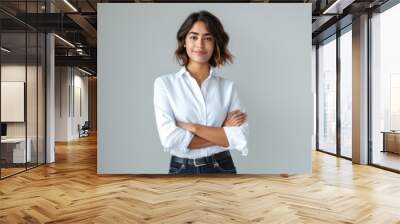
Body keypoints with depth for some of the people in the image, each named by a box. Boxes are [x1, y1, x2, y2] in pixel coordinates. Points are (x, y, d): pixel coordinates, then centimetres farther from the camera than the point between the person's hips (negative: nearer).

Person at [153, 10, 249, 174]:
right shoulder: (164, 83, -6)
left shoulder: (228, 87, -2)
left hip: (222, 168, 1)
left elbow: (241, 138, -11)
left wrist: (193, 127, -17)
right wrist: (223, 133, -14)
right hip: (181, 170, -1)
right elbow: (170, 139, -16)